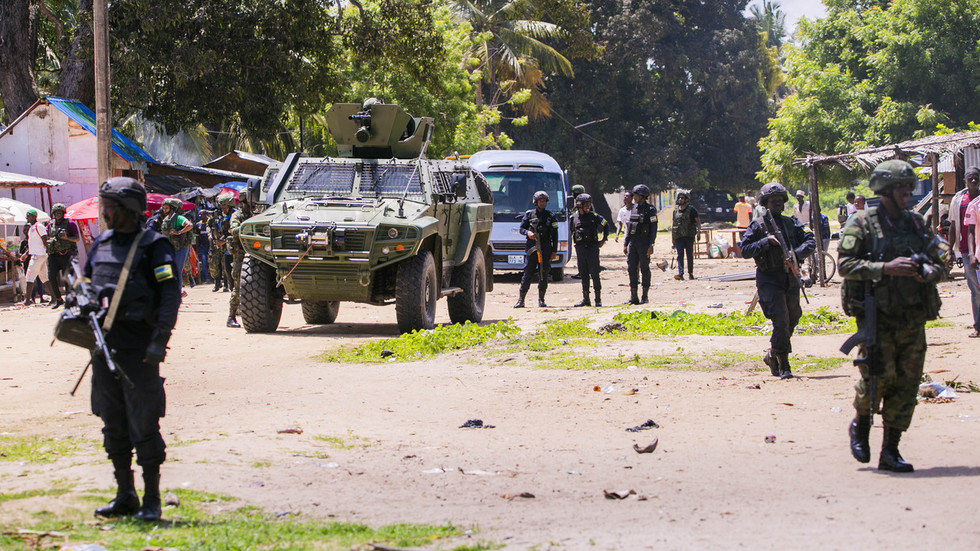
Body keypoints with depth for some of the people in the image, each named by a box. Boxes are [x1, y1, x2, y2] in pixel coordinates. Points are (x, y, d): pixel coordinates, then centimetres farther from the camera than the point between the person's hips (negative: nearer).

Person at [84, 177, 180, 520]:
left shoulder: (153, 245, -6)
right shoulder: (101, 244, 14)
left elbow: (171, 292, -11)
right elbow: (86, 285, 22)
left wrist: (159, 339, -19)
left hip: (138, 347, -7)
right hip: (104, 346, 7)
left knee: (144, 426, -5)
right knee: (113, 426, 11)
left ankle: (151, 500, 1)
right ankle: (125, 497, 20)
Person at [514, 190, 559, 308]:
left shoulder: (550, 216, 9)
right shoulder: (529, 214, 9)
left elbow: (555, 235, 8)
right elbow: (521, 228, 10)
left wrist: (554, 251, 1)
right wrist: (528, 233, -14)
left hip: (545, 248, 1)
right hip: (531, 246, -1)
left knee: (544, 274, 1)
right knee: (527, 274, -4)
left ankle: (541, 300, 8)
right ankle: (521, 300, -1)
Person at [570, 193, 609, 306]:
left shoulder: (594, 216, -1)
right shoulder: (574, 218, 7)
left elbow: (606, 225, 10)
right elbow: (572, 232, 22)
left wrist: (604, 240, 6)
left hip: (592, 247, -3)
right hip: (580, 249, 3)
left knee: (594, 274, -5)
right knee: (583, 275, 6)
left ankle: (598, 299, -1)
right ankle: (585, 299, 11)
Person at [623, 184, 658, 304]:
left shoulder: (650, 210, -6)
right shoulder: (633, 209, 12)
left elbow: (654, 229, -10)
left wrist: (651, 245, -18)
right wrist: (625, 244, 13)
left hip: (644, 243, -6)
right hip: (633, 242, 6)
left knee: (645, 269, -2)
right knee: (631, 269, 3)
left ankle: (645, 297, 5)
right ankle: (633, 297, 7)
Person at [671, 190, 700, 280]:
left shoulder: (691, 210, -1)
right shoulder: (676, 210, 10)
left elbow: (698, 221, 0)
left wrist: (698, 231, -15)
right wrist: (672, 237, 16)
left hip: (689, 236, -2)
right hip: (679, 237, 2)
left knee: (690, 255, 3)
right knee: (680, 254, -11)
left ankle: (690, 273, 14)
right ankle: (680, 273, -20)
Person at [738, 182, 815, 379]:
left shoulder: (791, 223, 9)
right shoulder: (757, 225, -2)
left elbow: (811, 242, 0)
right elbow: (744, 250, -9)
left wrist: (796, 254, -18)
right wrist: (766, 242, -20)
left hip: (790, 278, 5)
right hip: (769, 279, -5)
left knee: (792, 319, 14)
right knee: (781, 321, -15)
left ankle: (772, 355, 34)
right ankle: (783, 366, -9)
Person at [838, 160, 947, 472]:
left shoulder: (916, 224, 12)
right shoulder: (863, 224, -3)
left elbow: (941, 256, 16)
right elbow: (845, 265, -12)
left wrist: (927, 271, -7)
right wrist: (886, 268, -21)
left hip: (913, 318, 5)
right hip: (878, 315, -5)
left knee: (907, 384, 1)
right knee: (879, 375, -13)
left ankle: (890, 452, 8)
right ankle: (861, 426, 17)